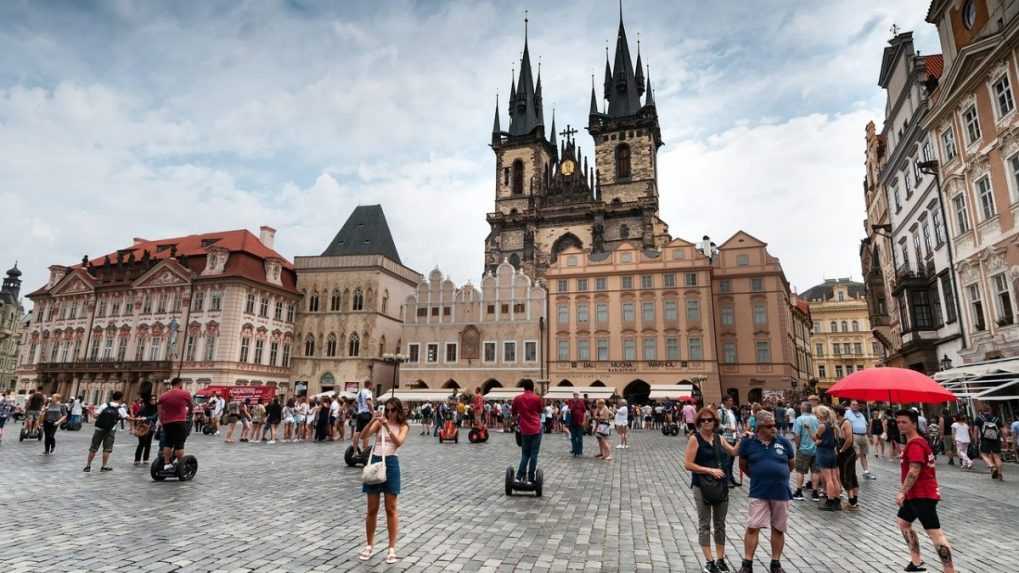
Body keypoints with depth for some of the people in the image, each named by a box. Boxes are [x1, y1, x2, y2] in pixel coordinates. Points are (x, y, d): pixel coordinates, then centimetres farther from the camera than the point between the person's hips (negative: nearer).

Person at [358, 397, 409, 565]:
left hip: (391, 463, -2)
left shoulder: (403, 426, 2)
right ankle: (368, 546, 25)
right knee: (372, 509, 10)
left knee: (391, 509, 5)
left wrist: (387, 426, -25)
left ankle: (392, 548, 14)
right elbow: (362, 436, -8)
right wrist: (372, 420, -22)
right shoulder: (379, 422, 5)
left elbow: (398, 442, -16)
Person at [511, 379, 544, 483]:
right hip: (536, 429, -2)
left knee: (525, 455, 13)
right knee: (533, 455, 3)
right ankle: (530, 479, 3)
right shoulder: (537, 398, -1)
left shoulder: (517, 399, 2)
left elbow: (514, 414, 12)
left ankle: (519, 477, 4)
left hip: (524, 430, 2)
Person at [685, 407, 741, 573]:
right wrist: (710, 470, -19)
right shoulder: (695, 439, -12)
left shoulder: (718, 438, 5)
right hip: (702, 486, -5)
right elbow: (688, 464, -16)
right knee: (705, 524, 4)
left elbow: (734, 452, 16)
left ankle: (720, 559, 26)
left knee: (720, 524, 14)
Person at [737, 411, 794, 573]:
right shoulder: (748, 443, -6)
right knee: (752, 528, -1)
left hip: (781, 493, 2)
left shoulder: (784, 442, -1)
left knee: (778, 529, 12)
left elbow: (791, 465, 14)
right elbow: (743, 465, 8)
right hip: (759, 493, -1)